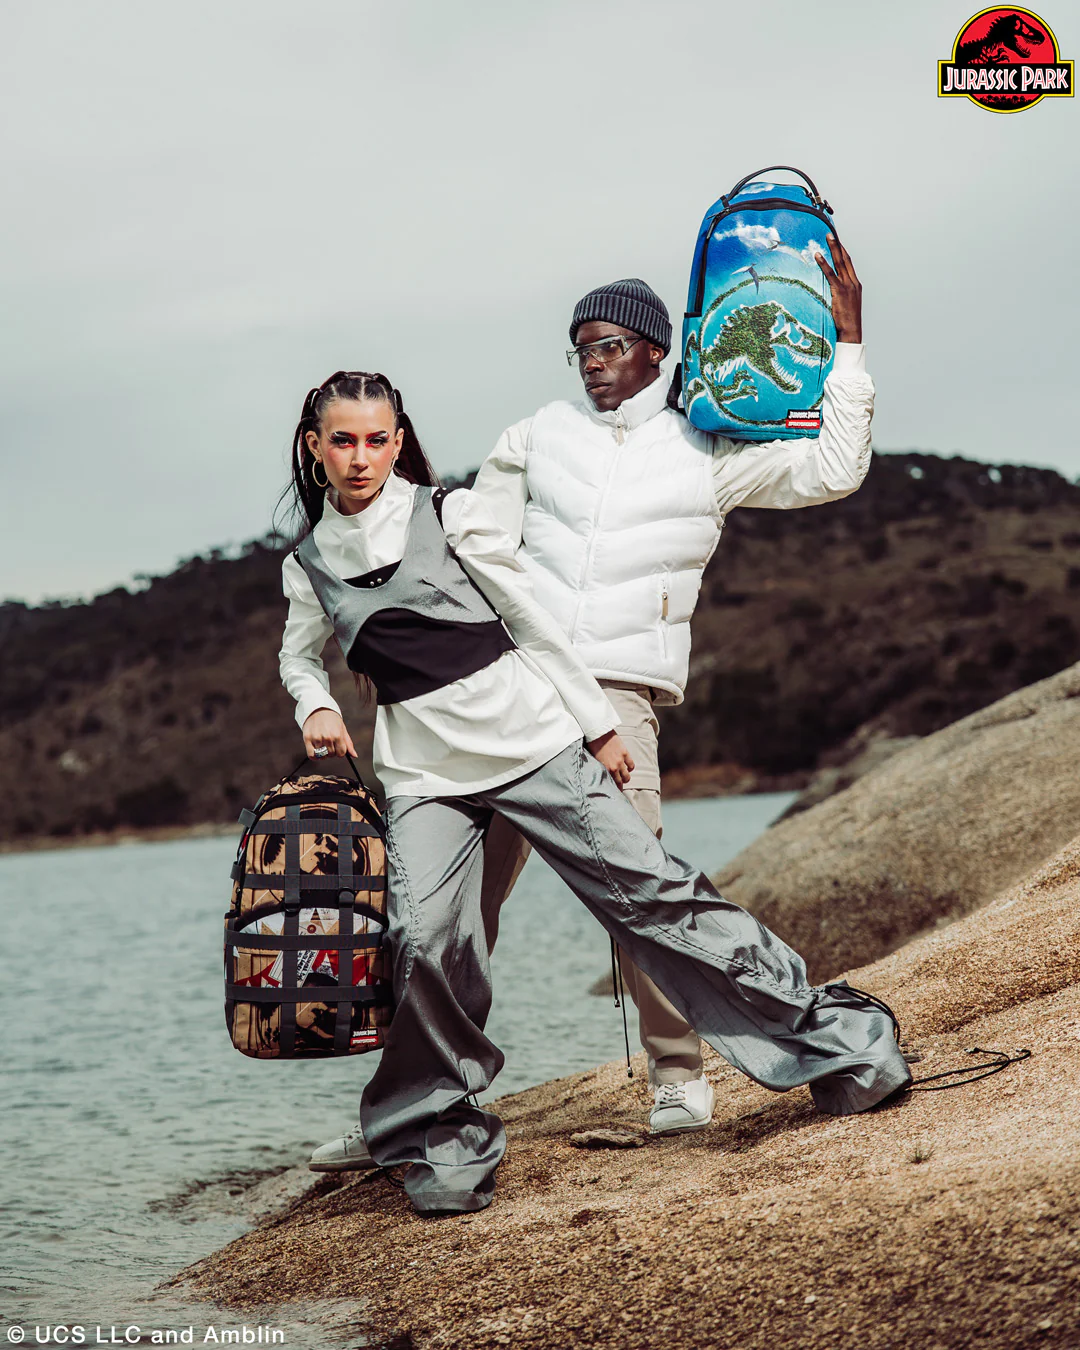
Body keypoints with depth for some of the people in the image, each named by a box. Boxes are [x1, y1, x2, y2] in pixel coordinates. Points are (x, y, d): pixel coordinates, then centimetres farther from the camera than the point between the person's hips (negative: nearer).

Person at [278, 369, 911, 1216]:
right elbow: (300, 655, 28)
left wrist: (598, 724, 4)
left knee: (648, 889, -5)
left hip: (528, 734, -2)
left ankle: (838, 1042, 5)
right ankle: (444, 1138, 0)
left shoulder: (448, 515, 0)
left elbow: (533, 621, 4)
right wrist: (316, 708, 6)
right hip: (423, 772, 2)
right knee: (426, 940, -20)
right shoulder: (308, 565, 8)